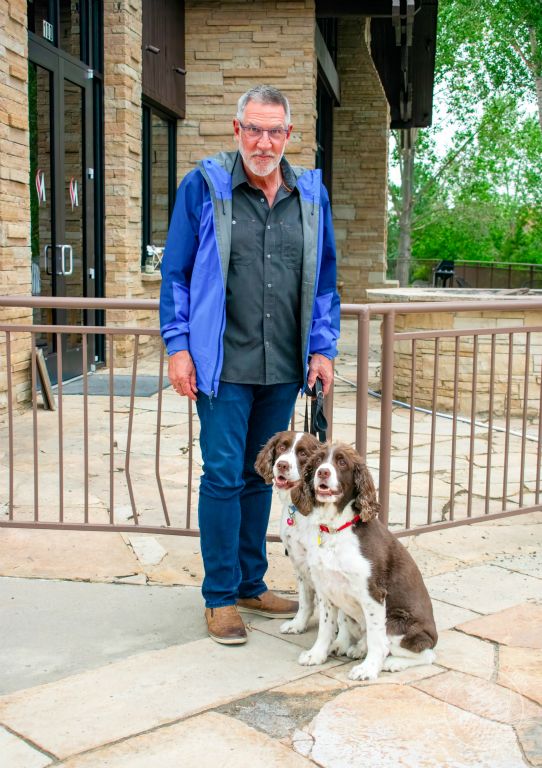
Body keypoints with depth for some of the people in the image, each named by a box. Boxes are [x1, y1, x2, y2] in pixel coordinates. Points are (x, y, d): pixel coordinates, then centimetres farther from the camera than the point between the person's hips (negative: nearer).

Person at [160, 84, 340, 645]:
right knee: (224, 476, -2)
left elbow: (324, 280, 14)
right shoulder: (203, 187, -1)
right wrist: (178, 347, -5)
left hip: (284, 368, 4)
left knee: (260, 475, 13)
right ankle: (221, 597, 11)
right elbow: (175, 273, 1)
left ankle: (251, 584, 26)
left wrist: (323, 348, 6)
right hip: (224, 364, -4)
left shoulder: (311, 195, 9)